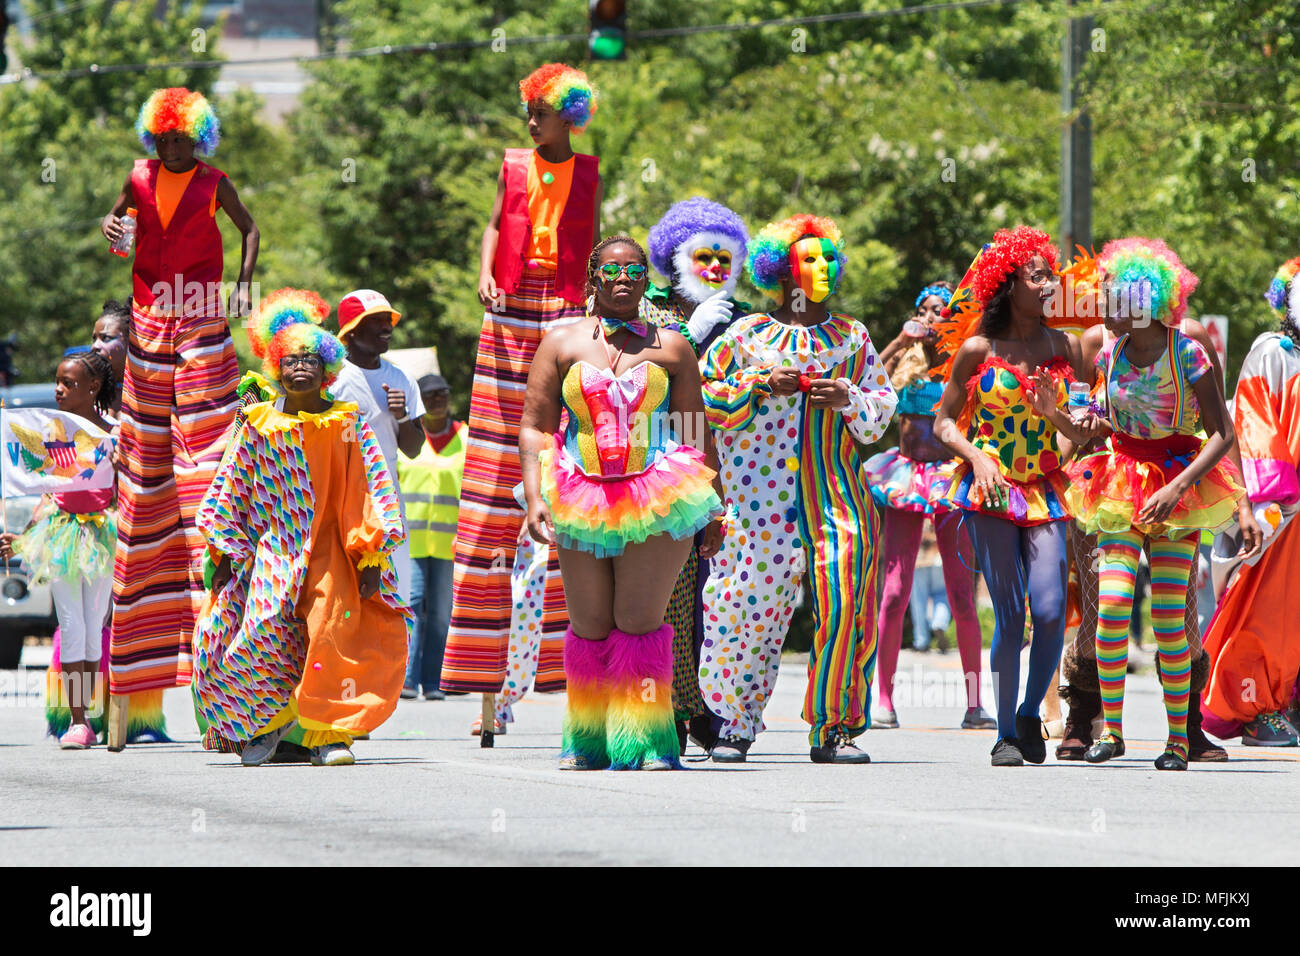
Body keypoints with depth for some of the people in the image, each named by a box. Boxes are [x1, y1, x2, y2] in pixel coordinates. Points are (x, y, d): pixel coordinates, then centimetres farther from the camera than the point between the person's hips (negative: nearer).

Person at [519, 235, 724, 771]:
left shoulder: (670, 348, 12)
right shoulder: (562, 345, 11)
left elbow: (697, 433, 12)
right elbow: (534, 427, 8)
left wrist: (714, 510, 7)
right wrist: (534, 498, -5)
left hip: (659, 502, -1)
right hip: (583, 503, 1)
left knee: (640, 620, -10)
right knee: (590, 626, 3)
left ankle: (647, 740, -7)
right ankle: (588, 740, 14)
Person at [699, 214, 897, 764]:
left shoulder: (851, 337, 15)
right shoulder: (748, 335, 7)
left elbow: (884, 405, 15)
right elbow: (703, 393, 3)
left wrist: (849, 398, -5)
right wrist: (763, 385, -9)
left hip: (836, 488, 2)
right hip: (762, 495, -2)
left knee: (844, 601, -11)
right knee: (749, 605, -4)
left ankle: (834, 728, -4)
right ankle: (735, 724, 12)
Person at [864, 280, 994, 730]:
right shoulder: (905, 360, 10)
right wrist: (900, 341, -7)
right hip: (907, 475, 1)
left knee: (961, 595, -3)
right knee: (895, 592, -5)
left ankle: (974, 701, 2)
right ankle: (884, 698, 1)